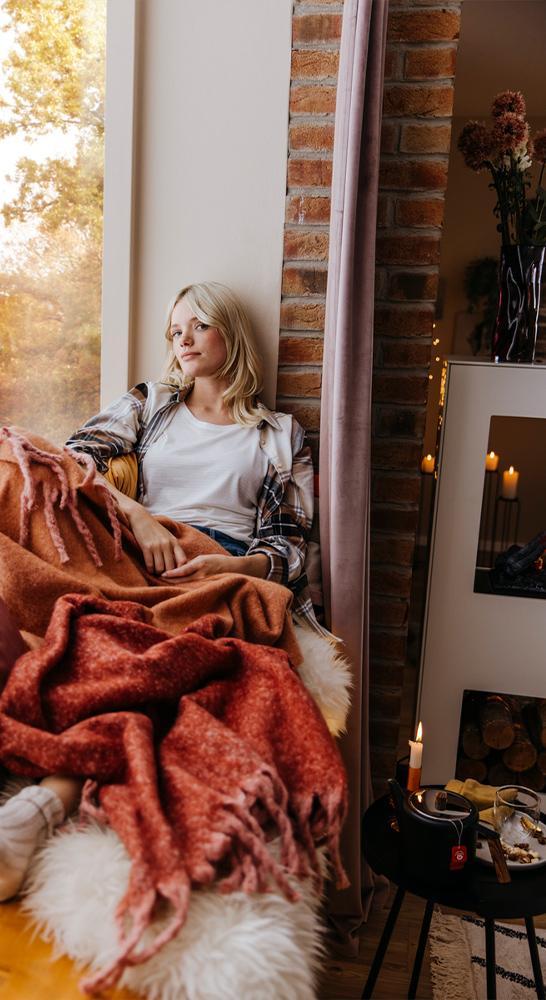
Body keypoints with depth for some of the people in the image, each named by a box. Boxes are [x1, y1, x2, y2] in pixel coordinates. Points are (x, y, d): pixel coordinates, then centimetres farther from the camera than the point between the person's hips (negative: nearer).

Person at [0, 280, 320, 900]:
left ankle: (52, 798, -50)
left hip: (232, 574, -1)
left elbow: (289, 547, 11)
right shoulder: (149, 403, 26)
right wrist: (136, 515, -13)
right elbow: (74, 457, 7)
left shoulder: (280, 435, 21)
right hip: (139, 560, 2)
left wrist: (233, 567, -12)